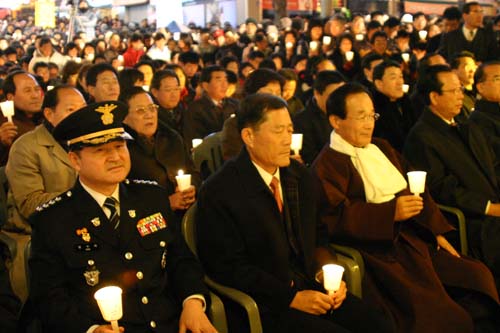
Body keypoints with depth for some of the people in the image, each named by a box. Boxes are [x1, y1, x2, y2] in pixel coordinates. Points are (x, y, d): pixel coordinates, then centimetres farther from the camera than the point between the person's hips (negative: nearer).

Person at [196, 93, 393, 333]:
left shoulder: (299, 175, 9)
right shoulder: (219, 192, -11)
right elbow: (230, 267, -13)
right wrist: (291, 297, -16)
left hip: (311, 285, 6)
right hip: (266, 304, -6)